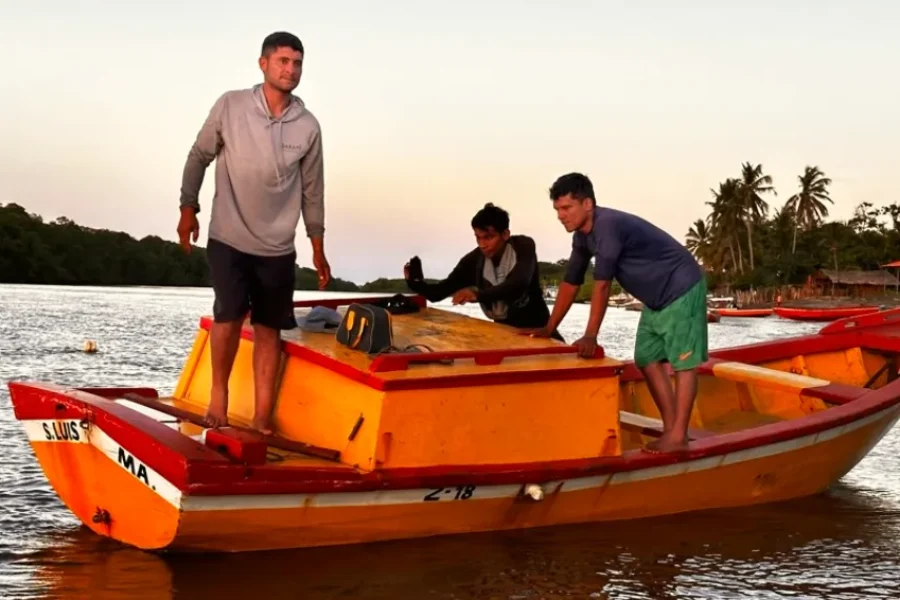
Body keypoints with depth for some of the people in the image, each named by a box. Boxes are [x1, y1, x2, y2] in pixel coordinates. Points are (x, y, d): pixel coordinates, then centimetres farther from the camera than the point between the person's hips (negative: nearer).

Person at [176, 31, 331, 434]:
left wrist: (317, 247, 11)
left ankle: (262, 419, 12)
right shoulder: (230, 106, -7)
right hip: (228, 238, -2)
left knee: (268, 329, 4)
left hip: (278, 247, 2)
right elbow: (199, 156, 4)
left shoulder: (308, 126, -2)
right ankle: (218, 392, 8)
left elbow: (312, 189, 8)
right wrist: (188, 208, 4)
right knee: (230, 314, -17)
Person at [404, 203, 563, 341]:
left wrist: (479, 295, -50)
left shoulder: (523, 247, -17)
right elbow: (437, 293, -4)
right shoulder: (474, 260, -8)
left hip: (535, 328, -3)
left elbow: (518, 285, -35)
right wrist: (416, 283, -27)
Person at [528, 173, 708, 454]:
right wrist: (548, 329, 9)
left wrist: (590, 336, -26)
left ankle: (678, 436, -12)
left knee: (683, 362, -9)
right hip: (655, 299, 10)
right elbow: (571, 282, 9)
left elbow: (602, 284, -28)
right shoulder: (583, 236, 1)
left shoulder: (608, 225, -28)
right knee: (648, 360, 7)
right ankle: (670, 429, 11)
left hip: (681, 291, -10)